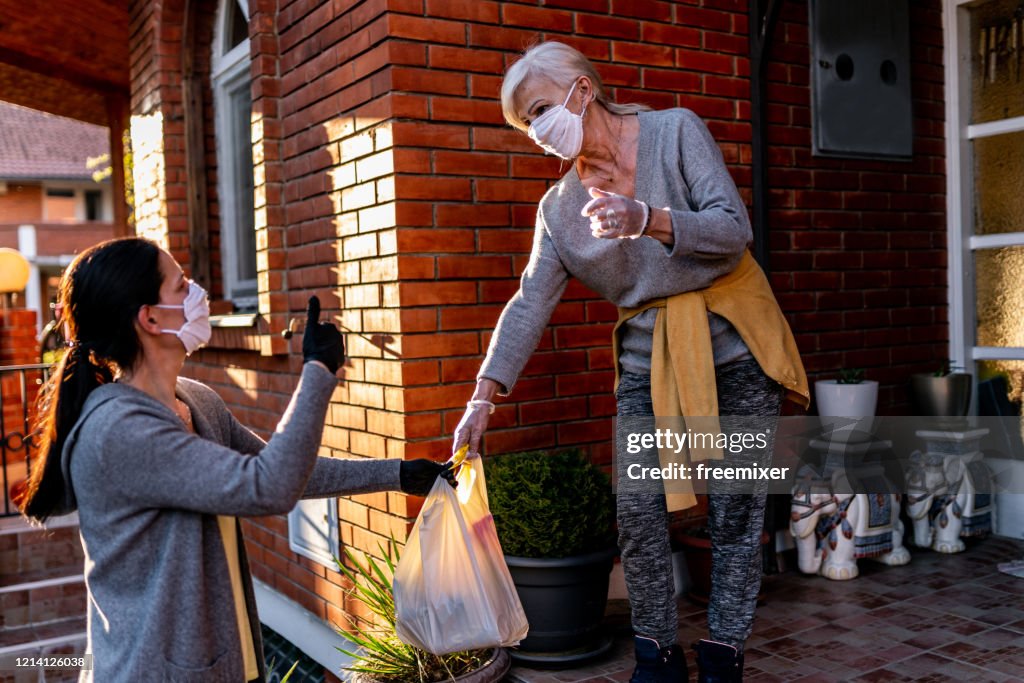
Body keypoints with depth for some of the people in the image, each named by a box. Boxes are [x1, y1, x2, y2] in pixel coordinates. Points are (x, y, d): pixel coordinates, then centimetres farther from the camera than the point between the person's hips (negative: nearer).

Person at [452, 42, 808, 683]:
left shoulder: (676, 131, -7)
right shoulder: (560, 207, 2)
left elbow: (734, 231, -15)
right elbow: (531, 303, -2)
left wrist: (646, 218, -32)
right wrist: (483, 397, -11)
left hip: (733, 347, -3)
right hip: (647, 359, 3)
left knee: (736, 511, 1)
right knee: (638, 512, -3)